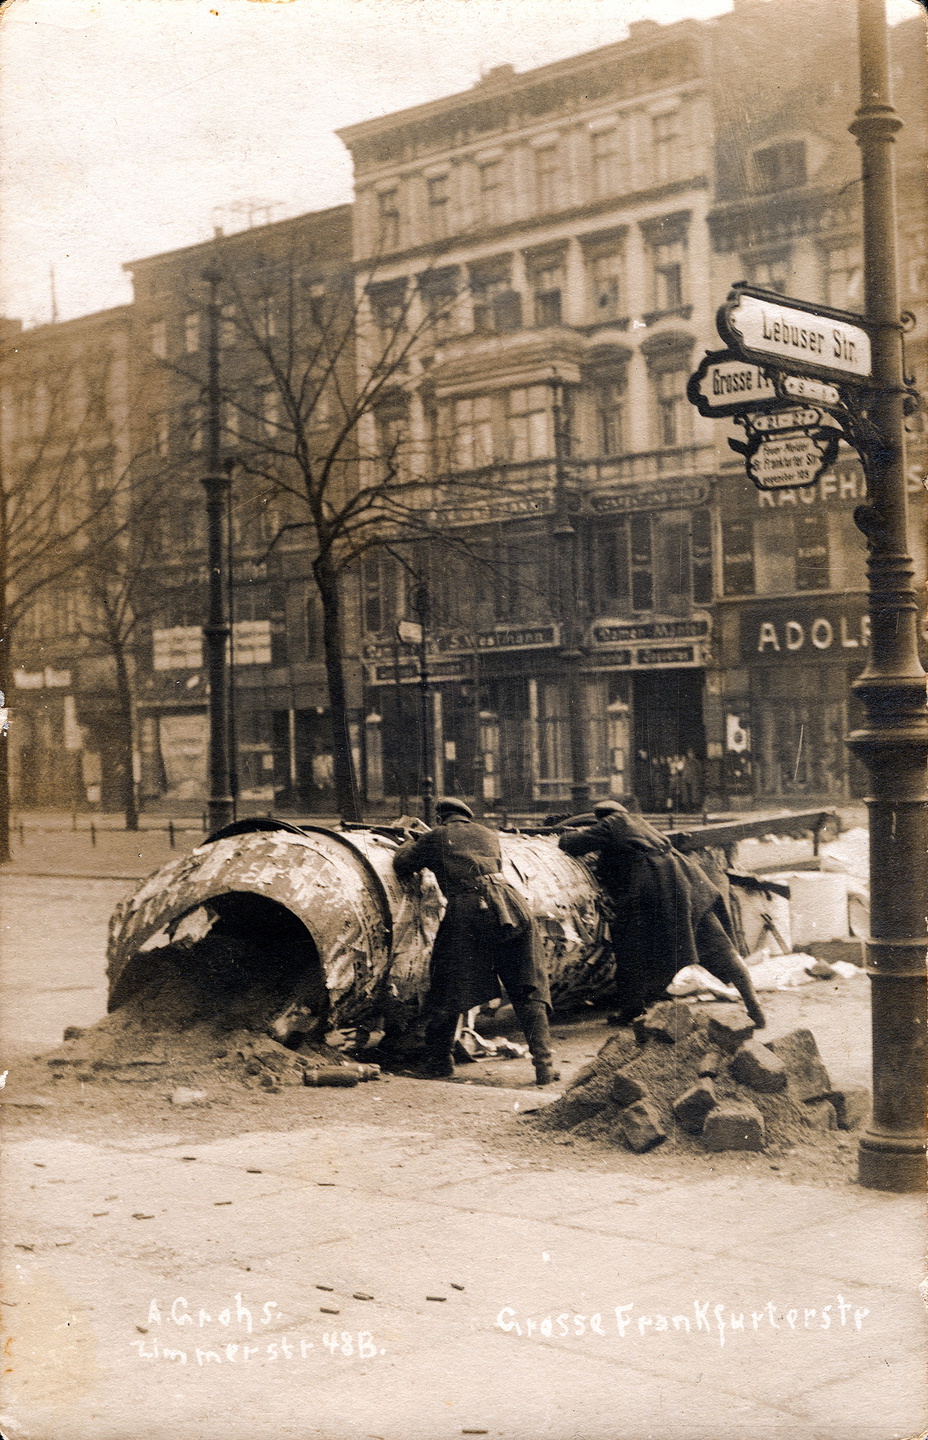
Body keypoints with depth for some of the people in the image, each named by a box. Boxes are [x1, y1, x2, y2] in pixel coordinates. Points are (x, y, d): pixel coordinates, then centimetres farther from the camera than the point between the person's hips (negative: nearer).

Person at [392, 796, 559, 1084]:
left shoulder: (437, 837, 16)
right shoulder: (489, 835, 27)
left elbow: (402, 865, 20)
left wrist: (409, 842, 43)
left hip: (468, 909, -3)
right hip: (511, 906, 3)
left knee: (447, 990, 12)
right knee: (529, 991, 7)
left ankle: (439, 1060, 20)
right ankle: (544, 1063, -3)